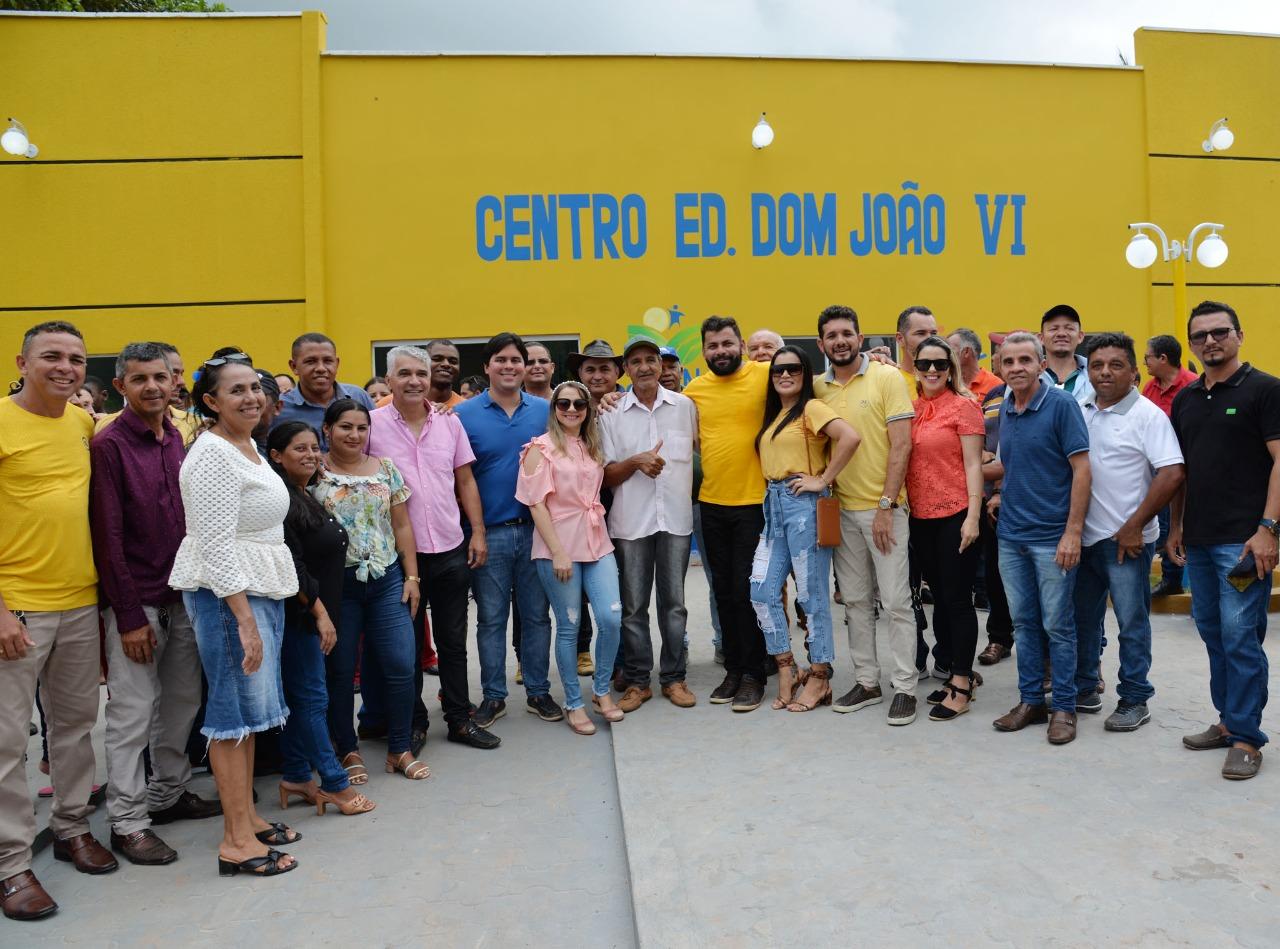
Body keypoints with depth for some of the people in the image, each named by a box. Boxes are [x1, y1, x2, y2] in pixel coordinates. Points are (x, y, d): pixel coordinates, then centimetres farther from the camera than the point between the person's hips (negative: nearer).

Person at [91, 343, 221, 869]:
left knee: (182, 702, 14)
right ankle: (128, 822, 13)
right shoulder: (109, 445, -10)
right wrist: (129, 616, -14)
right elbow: (108, 537, -13)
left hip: (184, 596, 6)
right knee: (132, 713, 1)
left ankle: (170, 793, 30)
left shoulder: (180, 440, 8)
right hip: (136, 603, -6)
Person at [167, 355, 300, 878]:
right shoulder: (214, 455, -15)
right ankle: (236, 841, 6)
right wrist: (245, 619, -23)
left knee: (252, 706, 14)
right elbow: (215, 546, -21)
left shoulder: (247, 447, 14)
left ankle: (247, 816, 26)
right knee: (236, 708, -4)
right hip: (226, 592, -9)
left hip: (261, 588, 9)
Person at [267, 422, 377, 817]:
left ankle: (296, 777, 23)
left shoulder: (307, 497, 14)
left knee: (299, 697, 14)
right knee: (312, 698, -2)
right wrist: (319, 610, -18)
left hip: (309, 613, 10)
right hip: (298, 613, -10)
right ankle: (335, 784, 5)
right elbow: (290, 563, -21)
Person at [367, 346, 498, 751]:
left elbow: (465, 481, 9)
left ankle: (460, 719, 26)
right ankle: (413, 724, 24)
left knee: (453, 640, 12)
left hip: (451, 550, 3)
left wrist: (478, 532, 3)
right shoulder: (372, 424, -6)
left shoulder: (450, 423, 4)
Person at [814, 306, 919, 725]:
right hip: (841, 509, 5)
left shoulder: (887, 377, -6)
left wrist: (886, 506, -14)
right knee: (856, 601, 12)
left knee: (896, 601, -1)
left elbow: (901, 445, -10)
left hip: (883, 507, -5)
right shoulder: (818, 388, 6)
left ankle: (904, 687, 10)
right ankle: (866, 681, 23)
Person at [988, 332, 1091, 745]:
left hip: (1052, 536, -6)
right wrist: (1002, 493, 7)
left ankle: (1064, 707, 16)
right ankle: (1031, 700, 24)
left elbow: (1081, 469, -13)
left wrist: (1073, 532, -18)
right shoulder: (1005, 409, 8)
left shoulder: (1061, 404, -10)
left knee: (1057, 625, 3)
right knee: (1023, 622, 12)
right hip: (1011, 534, 6)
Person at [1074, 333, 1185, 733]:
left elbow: (1172, 474, -16)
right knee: (1083, 617, 14)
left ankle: (1135, 700, 16)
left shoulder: (1147, 415, -9)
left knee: (1132, 622, 4)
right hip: (1084, 536, 6)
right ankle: (1084, 689, 28)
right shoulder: (1081, 412, 8)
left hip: (1126, 539, -6)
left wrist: (1134, 527, -16)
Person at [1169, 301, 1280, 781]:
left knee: (1239, 635, -5)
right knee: (1212, 632, 13)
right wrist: (1175, 526, 15)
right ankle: (1229, 720, 25)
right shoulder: (1185, 399, 13)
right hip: (1198, 539, 7)